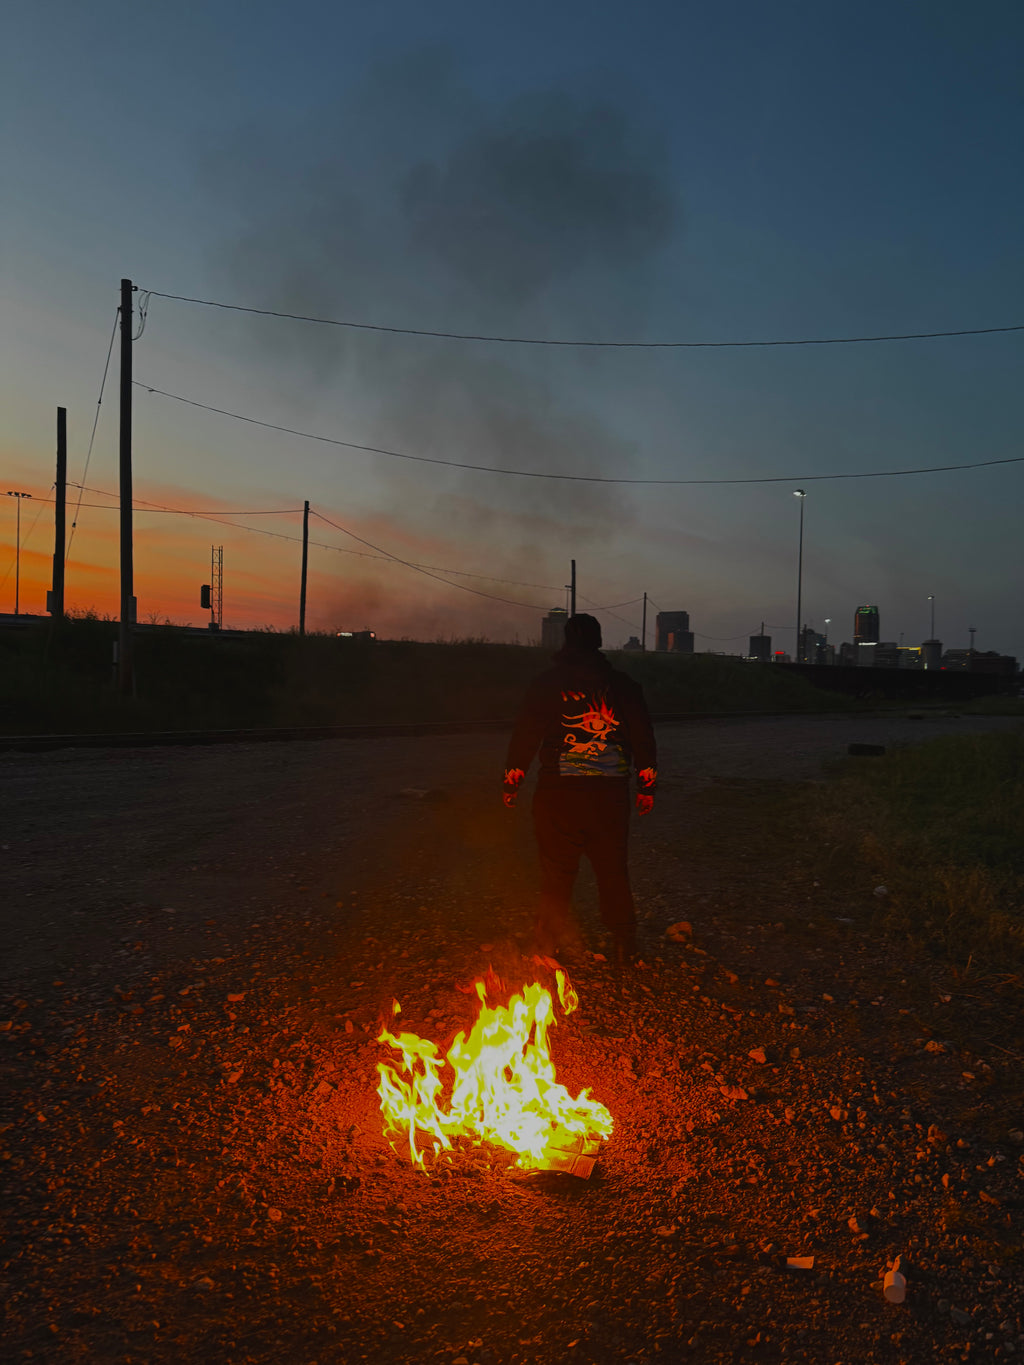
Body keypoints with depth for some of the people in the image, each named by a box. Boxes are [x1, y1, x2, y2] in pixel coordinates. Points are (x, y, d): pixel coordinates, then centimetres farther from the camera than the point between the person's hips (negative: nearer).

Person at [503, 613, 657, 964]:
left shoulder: (547, 683, 0)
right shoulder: (623, 685, 6)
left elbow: (525, 734, -2)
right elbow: (644, 737, 8)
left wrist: (512, 782, 5)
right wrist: (647, 786, 14)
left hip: (559, 790, -2)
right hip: (611, 792, 2)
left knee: (556, 868, 8)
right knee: (613, 868, 13)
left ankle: (551, 938, 15)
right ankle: (624, 942, 23)